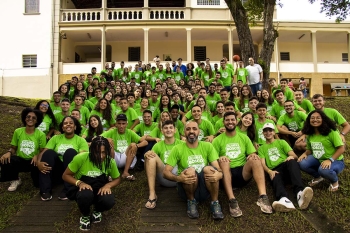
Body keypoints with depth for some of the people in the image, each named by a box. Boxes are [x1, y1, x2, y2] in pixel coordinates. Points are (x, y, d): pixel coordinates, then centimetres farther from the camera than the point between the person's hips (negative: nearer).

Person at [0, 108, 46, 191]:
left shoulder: (41, 134, -7)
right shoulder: (18, 131, 0)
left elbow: (42, 151, -4)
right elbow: (13, 148, 7)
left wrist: (37, 156, -27)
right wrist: (9, 152, -16)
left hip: (33, 161, -2)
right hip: (20, 160, 3)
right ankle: (15, 180, 1)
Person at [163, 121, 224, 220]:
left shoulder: (207, 146, 4)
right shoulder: (178, 149, -1)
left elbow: (218, 168, -5)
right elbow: (165, 172, -7)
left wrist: (219, 174, -31)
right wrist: (177, 178, -30)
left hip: (205, 188, 1)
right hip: (186, 188, -1)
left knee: (209, 169, -30)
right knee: (190, 171, -33)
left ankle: (215, 203, -11)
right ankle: (191, 202, -6)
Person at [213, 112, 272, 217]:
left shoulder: (244, 137, 17)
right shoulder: (218, 140, 8)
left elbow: (253, 154, 12)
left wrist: (253, 156, -12)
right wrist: (219, 159, -22)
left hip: (243, 173, 2)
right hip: (227, 174, -2)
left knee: (255, 159, -25)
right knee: (223, 161, -33)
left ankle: (263, 197, -35)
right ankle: (232, 200, -42)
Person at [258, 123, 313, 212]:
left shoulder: (281, 142, 24)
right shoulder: (261, 148, 23)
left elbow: (295, 156, 9)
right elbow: (262, 163, 5)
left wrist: (291, 156, -17)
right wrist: (269, 171, -18)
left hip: (286, 166, 1)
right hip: (274, 170, 0)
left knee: (291, 161, -35)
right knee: (276, 178, -37)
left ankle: (300, 192, -57)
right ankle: (284, 199, -68)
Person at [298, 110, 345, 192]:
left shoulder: (331, 132, -16)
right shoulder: (310, 134, 2)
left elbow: (342, 148, -17)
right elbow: (309, 149, 13)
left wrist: (330, 160, -28)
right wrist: (305, 153, -11)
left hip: (335, 160, -5)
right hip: (318, 160, 5)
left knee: (323, 170, -38)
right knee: (302, 163, -23)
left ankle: (335, 181, 1)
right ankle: (318, 177, 10)